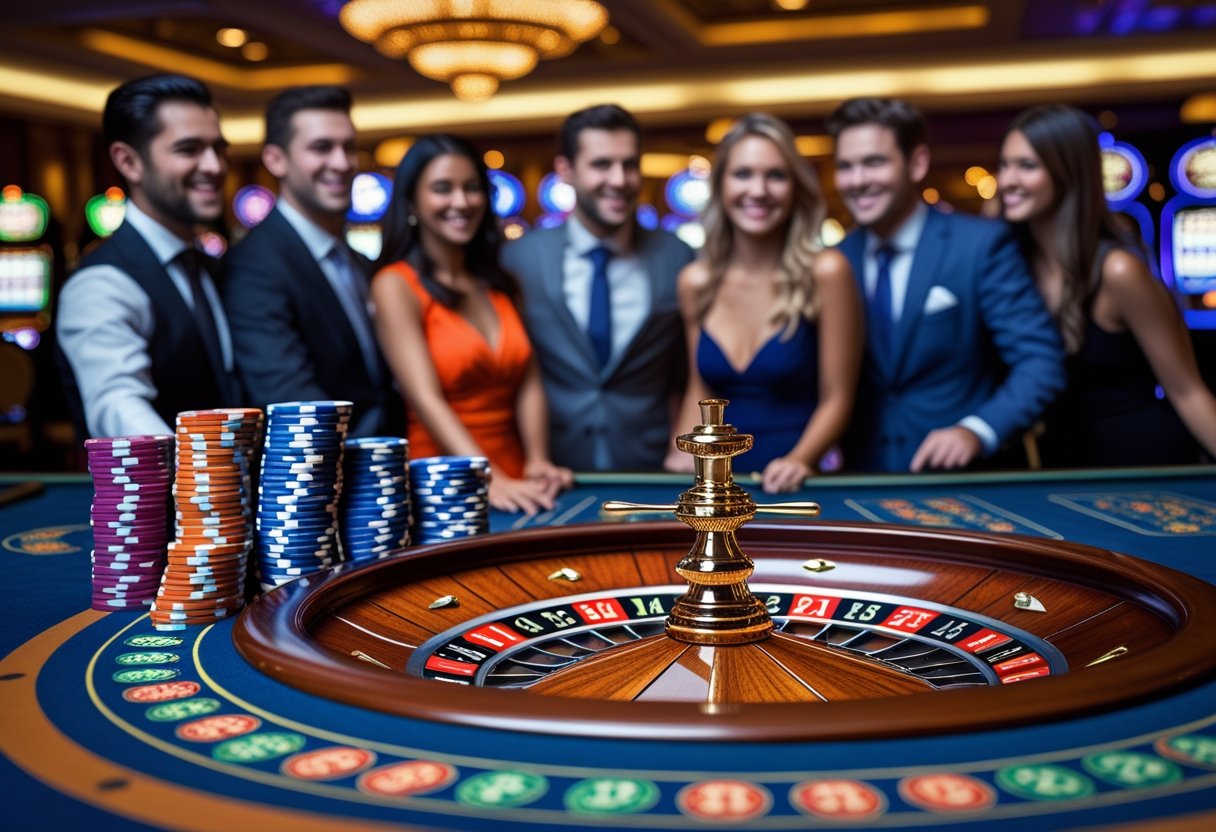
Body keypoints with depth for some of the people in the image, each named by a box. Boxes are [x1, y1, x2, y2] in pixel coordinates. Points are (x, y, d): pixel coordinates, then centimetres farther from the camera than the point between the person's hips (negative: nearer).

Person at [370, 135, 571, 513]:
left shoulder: (497, 283, 15)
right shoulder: (396, 285, -2)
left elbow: (528, 382, 9)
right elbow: (425, 398, -13)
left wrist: (537, 462, -8)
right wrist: (490, 480, -25)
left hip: (514, 484, 4)